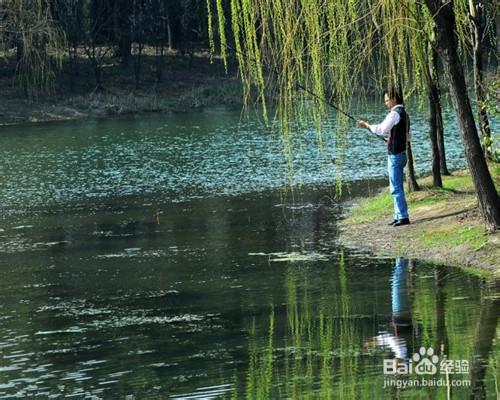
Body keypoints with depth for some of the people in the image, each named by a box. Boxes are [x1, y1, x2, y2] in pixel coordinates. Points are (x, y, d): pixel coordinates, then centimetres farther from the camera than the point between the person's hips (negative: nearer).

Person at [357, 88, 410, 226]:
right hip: (401, 154, 10)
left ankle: (403, 216, -10)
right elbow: (407, 136, 24)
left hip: (395, 155, -10)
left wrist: (366, 125, -13)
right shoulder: (404, 114, 15)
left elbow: (382, 129, -24)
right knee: (397, 188, 15)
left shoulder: (395, 114, -15)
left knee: (396, 188, -8)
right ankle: (399, 216, 18)